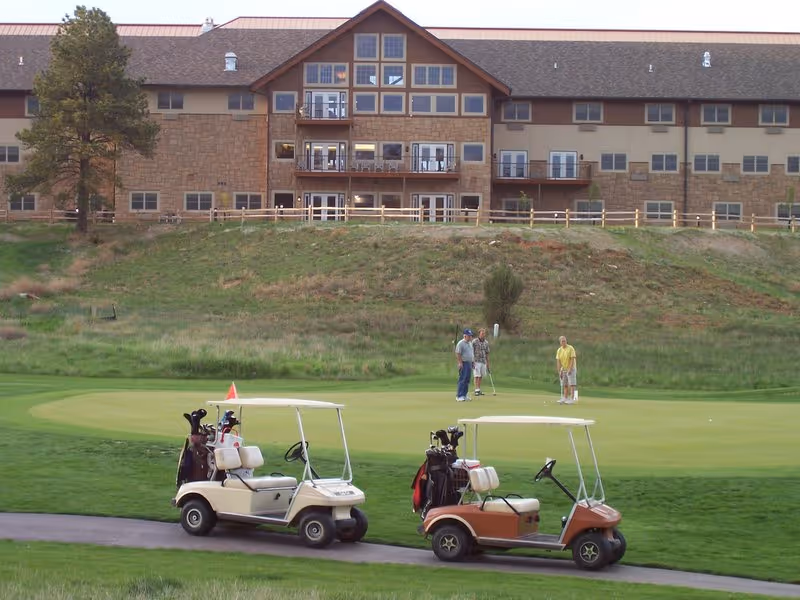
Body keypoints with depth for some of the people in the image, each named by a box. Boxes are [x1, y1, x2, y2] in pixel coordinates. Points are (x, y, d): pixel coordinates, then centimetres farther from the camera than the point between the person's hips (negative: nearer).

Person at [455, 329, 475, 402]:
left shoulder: (470, 343, 16)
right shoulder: (461, 343, -12)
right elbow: (458, 354, -16)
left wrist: (472, 363, 19)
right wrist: (460, 363, -21)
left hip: (469, 363, 9)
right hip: (464, 363, -9)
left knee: (467, 380, 11)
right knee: (462, 380, -11)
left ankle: (464, 395, 17)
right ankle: (459, 396, -10)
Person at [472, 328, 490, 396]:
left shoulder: (486, 343, 9)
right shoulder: (474, 342, -8)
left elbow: (487, 354, 14)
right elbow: (471, 352, -8)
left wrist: (488, 364, 13)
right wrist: (472, 362, -13)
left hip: (483, 362, 5)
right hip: (476, 361, -5)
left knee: (481, 376, 6)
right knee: (477, 376, -10)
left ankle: (478, 390, 12)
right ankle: (476, 390, -10)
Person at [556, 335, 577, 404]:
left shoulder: (571, 348, -14)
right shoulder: (559, 350, 1)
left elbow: (573, 359, -17)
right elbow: (558, 361, 1)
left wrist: (570, 369, -22)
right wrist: (559, 372, -5)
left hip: (571, 369, -5)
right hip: (563, 369, 5)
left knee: (571, 384, -9)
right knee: (565, 385, 7)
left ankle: (572, 399, -12)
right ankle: (565, 398, 11)